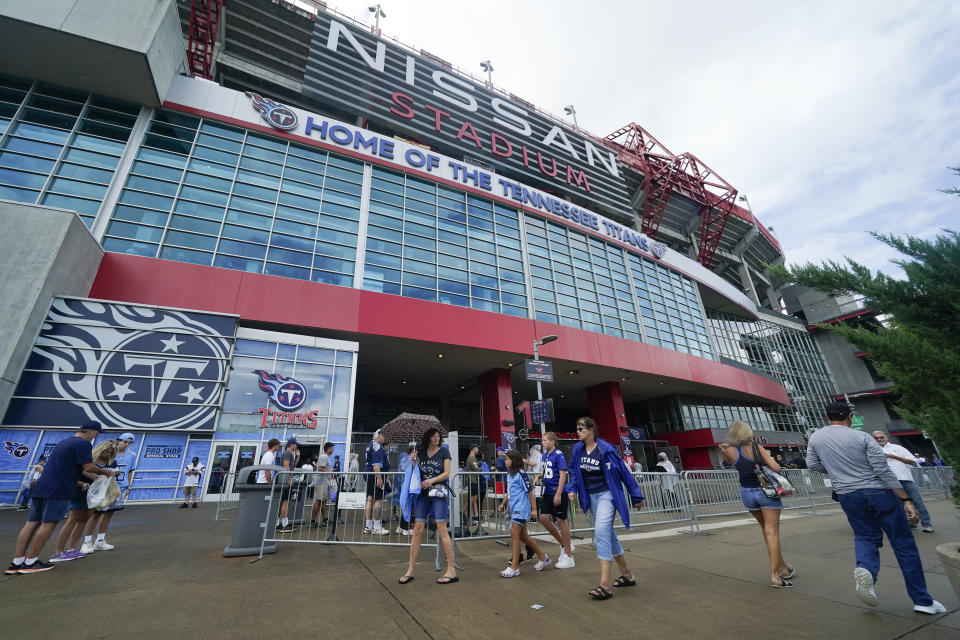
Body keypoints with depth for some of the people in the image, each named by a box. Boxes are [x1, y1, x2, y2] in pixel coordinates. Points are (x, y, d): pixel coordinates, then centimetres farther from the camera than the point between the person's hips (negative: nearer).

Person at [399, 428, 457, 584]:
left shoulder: (444, 451, 1)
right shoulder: (420, 451, 10)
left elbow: (446, 473, -4)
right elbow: (415, 472, 12)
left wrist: (432, 480, -17)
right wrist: (413, 461, -6)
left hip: (439, 491, -3)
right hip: (423, 492, 3)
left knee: (442, 530, -5)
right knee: (417, 529, 3)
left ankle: (451, 571, 3)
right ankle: (410, 570, 14)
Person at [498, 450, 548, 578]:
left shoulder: (520, 473, -13)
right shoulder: (509, 474, 13)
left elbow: (529, 491, -12)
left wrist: (533, 508, -12)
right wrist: (503, 504, 19)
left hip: (521, 509, -9)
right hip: (514, 508, 9)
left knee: (515, 534, -8)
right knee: (523, 536, 13)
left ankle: (514, 567, 0)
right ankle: (543, 557, 28)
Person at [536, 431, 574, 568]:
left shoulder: (559, 455, -15)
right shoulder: (545, 454, 9)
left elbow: (563, 475, -18)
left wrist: (558, 494, -23)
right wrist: (539, 476, 1)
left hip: (558, 493, -8)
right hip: (548, 493, 8)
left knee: (561, 521, 1)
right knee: (544, 518, 5)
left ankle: (569, 557, 16)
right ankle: (564, 545, 24)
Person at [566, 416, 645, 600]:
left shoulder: (606, 449, -16)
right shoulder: (577, 449, 0)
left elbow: (624, 472, -7)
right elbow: (574, 471, 13)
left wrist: (636, 496, 0)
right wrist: (573, 489, -1)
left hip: (606, 494, -6)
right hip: (591, 496, 6)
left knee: (601, 531, -18)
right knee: (608, 534, 15)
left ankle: (604, 585, -14)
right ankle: (627, 576, 33)